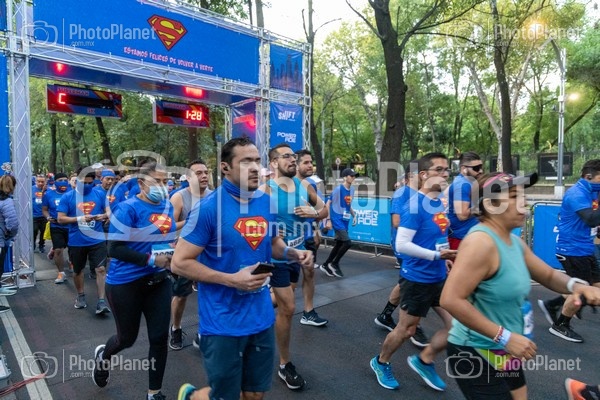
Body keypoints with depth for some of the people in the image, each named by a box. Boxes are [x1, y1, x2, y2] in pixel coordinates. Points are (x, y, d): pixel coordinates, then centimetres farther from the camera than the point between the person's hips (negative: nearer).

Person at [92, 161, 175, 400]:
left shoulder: (167, 206, 4)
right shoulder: (128, 208, -15)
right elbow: (114, 248, -20)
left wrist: (172, 255, -1)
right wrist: (151, 259, -24)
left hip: (158, 281, 5)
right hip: (126, 282, -5)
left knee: (160, 337, 6)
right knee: (127, 338, 14)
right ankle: (103, 355, 51)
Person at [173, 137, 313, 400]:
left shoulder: (266, 202, 1)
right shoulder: (209, 208, -18)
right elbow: (179, 263, -15)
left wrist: (293, 254, -6)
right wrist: (232, 279, -23)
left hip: (261, 317, 6)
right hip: (223, 324, -5)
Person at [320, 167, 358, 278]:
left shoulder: (352, 190, 9)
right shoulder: (338, 189, -13)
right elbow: (328, 204, -10)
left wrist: (354, 216, 12)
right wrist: (329, 220, -14)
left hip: (345, 220, 8)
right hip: (337, 220, -8)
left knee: (339, 244, 13)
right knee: (347, 243, -14)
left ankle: (325, 265, 27)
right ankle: (334, 264, 6)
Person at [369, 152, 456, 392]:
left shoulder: (440, 204, 5)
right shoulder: (414, 206, -21)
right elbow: (401, 245, -26)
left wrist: (444, 259, 12)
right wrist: (435, 255, -27)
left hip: (439, 277, 8)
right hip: (417, 279, -8)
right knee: (406, 329, 9)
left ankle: (424, 361, 31)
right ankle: (380, 362, 35)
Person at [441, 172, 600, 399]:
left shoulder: (515, 242, 4)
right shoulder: (481, 241, -26)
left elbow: (548, 276, 18)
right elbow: (451, 299, -33)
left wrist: (574, 285, -4)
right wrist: (504, 336, -28)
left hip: (504, 352, 9)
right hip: (476, 353, -9)